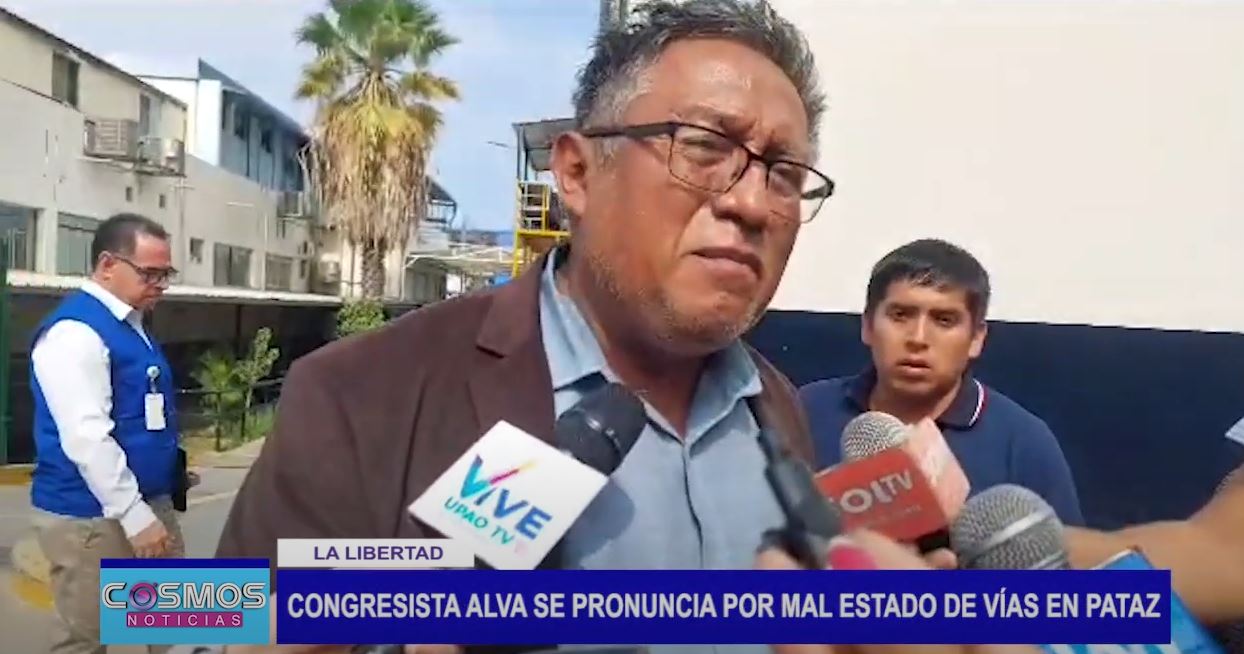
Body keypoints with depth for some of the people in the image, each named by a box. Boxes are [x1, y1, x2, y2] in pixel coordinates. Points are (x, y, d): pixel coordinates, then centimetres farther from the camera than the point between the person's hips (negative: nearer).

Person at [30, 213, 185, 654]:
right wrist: (135, 516, -23)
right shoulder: (75, 332, -18)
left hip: (150, 500, 9)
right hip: (92, 515, -9)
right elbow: (85, 438, -25)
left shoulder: (130, 324, 11)